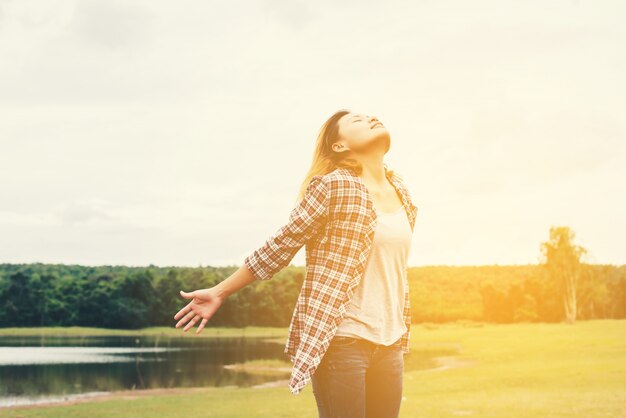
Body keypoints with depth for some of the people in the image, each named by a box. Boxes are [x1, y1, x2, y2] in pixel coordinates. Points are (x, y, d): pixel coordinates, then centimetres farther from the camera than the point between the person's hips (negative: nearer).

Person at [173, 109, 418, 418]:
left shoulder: (400, 192, 13)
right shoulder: (332, 185, -8)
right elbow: (281, 246, -4)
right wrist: (219, 292, -2)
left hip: (388, 344, 6)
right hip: (340, 338, -6)